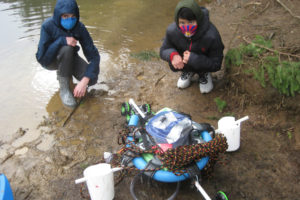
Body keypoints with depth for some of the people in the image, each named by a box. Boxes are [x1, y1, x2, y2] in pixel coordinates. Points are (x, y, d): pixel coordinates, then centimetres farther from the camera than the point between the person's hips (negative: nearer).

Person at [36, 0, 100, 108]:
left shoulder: (79, 27, -23)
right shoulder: (48, 26, -29)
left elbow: (94, 55, -26)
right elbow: (42, 58, -30)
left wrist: (84, 81, -40)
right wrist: (61, 41, -40)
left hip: (69, 58, 3)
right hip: (51, 61, -3)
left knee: (92, 79, -21)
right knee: (67, 48, -36)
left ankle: (62, 72, 11)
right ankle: (64, 88, -21)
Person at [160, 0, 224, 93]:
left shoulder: (211, 36, -34)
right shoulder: (172, 31, -25)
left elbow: (216, 64, -28)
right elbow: (163, 50, -10)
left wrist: (193, 59, -42)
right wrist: (172, 54, -36)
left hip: (203, 62, -3)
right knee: (174, 64, -27)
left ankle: (203, 73, 7)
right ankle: (188, 71, 10)